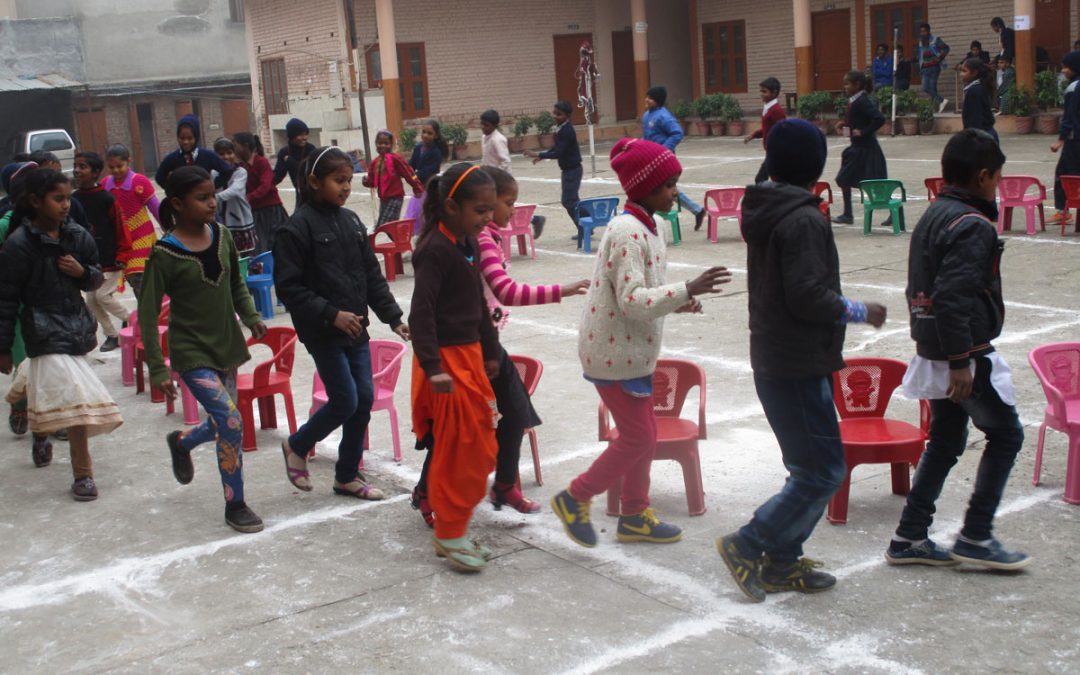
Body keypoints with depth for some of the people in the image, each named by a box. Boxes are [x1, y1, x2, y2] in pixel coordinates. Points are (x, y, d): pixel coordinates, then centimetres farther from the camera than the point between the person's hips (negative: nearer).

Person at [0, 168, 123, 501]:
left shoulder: (78, 236, 4)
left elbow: (96, 279, 16)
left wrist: (82, 272, -9)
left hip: (77, 323, 6)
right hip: (45, 333, -6)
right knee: (75, 398, -13)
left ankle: (40, 433, 50)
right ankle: (82, 475, -4)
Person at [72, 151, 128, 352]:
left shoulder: (106, 198, -13)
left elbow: (119, 228, -10)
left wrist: (121, 255, -8)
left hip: (109, 260, -6)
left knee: (104, 296, -9)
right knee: (91, 300, 6)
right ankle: (112, 335, 20)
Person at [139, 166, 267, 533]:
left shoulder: (222, 236, 0)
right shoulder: (165, 253, -16)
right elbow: (147, 314, -12)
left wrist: (250, 315, 0)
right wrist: (158, 369, -13)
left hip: (227, 346, 6)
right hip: (192, 352, -6)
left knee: (222, 423, 14)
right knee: (231, 421, -16)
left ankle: (181, 442, 48)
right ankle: (235, 506, 1)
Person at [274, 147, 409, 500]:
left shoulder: (351, 221, 8)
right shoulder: (298, 227, -12)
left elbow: (372, 276, 12)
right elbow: (288, 286, -14)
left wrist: (393, 318, 6)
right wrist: (331, 314, -20)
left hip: (356, 328, 7)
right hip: (323, 333, -7)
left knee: (364, 398, 7)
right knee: (345, 401, -5)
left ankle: (347, 475, 22)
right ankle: (297, 446, 22)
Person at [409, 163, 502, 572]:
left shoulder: (468, 243, 9)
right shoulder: (436, 249, -18)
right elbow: (421, 312, -24)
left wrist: (490, 351, 22)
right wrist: (433, 368, -30)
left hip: (469, 354, 10)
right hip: (447, 359, -10)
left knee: (477, 449, 15)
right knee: (457, 451, -2)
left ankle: (454, 529, 27)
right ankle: (449, 536, 12)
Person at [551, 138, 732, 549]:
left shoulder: (642, 227, 10)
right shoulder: (628, 232, -22)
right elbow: (631, 301, -27)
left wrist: (677, 300, 3)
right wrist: (686, 290, -31)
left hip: (632, 350, 10)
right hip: (615, 354, -10)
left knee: (642, 434, 16)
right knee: (638, 439, -1)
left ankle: (635, 516, 30)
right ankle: (575, 499, 14)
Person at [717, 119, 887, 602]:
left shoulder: (764, 210, 10)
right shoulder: (803, 219, -18)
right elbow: (808, 296, -23)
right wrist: (858, 311, -7)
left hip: (773, 361, 10)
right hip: (799, 367, -10)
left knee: (808, 466, 17)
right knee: (824, 471, -3)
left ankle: (782, 562, 21)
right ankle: (748, 545, 1)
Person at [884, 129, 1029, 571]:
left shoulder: (931, 217, 11)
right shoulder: (973, 226, -18)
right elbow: (954, 297, -27)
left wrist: (941, 350, 20)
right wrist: (961, 361, -24)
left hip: (932, 352, 9)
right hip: (966, 356, -9)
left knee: (945, 441, 16)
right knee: (1006, 434, 7)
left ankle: (909, 538, 18)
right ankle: (975, 537, 9)